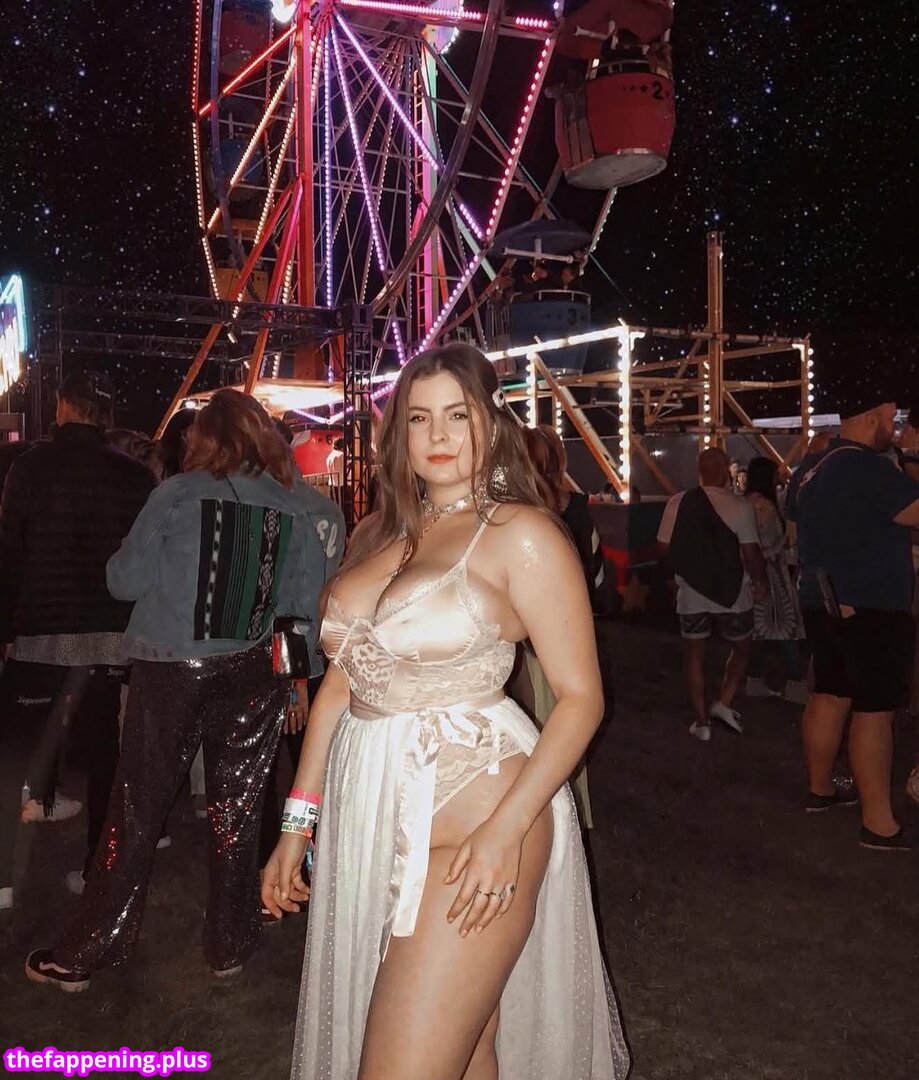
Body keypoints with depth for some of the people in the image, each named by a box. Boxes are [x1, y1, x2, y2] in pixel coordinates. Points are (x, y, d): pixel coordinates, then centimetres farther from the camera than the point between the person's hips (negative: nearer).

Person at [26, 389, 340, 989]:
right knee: (237, 809, 13)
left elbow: (125, 580, -3)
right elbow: (311, 601, 1)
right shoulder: (295, 506, -1)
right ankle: (230, 946, 24)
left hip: (170, 670, -2)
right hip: (255, 674, 2)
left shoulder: (176, 495, -8)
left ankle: (83, 955, 19)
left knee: (137, 810, 8)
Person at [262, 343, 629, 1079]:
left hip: (468, 818, -6)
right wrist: (298, 822, 11)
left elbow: (581, 697, -9)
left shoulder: (519, 534, -6)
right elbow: (340, 682, 13)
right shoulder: (377, 537, 11)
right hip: (370, 820, 6)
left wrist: (506, 828, -20)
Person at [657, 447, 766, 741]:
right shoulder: (739, 506, -15)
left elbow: (665, 546, -3)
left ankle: (701, 721, 15)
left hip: (691, 593, 2)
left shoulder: (678, 503, -7)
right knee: (741, 649, 20)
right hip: (732, 593, -2)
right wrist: (759, 580, 3)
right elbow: (751, 552, -16)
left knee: (694, 653, 14)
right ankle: (724, 703, 6)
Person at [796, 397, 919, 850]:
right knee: (875, 709, -7)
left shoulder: (817, 468, 13)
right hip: (870, 608, -9)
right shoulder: (866, 466, -17)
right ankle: (879, 824, -5)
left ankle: (819, 788, 27)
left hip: (826, 602, 9)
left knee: (830, 695, 16)